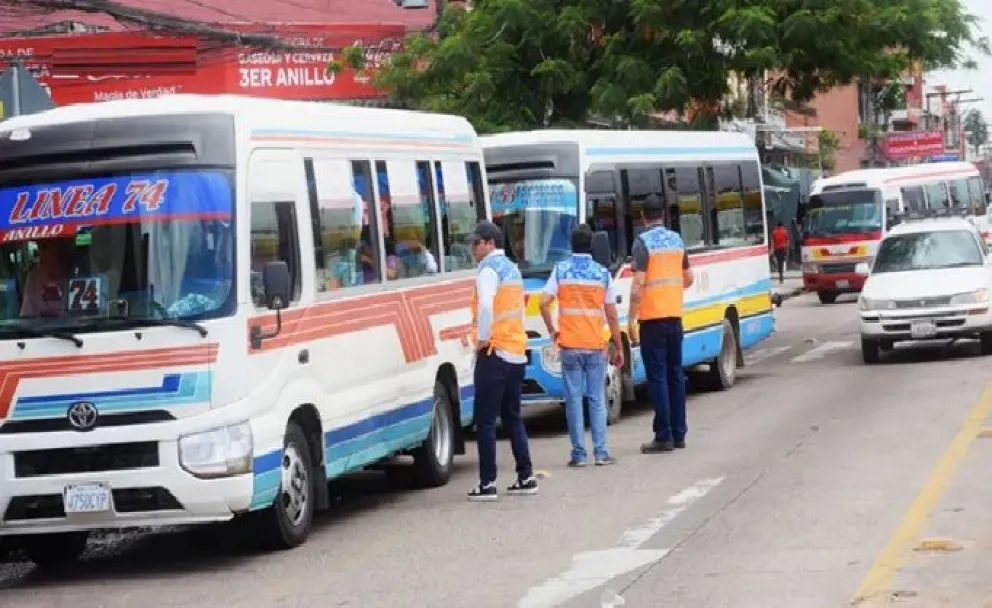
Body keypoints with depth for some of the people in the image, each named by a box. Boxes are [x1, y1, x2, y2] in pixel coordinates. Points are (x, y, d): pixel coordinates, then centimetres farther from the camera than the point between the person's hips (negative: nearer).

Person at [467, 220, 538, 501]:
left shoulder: (489, 270, -11)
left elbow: (486, 307, -27)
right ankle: (526, 478, 15)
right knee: (512, 417, 16)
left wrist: (482, 338, -15)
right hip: (517, 351, 9)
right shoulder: (512, 269, 17)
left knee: (485, 420, -5)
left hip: (494, 353, -9)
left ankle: (487, 484, -7)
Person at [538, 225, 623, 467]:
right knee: (597, 399, 7)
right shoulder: (602, 273, 0)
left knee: (574, 399, 3)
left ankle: (579, 454, 2)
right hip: (596, 345, 0)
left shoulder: (561, 270, 0)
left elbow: (544, 303, -9)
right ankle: (600, 452, 5)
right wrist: (619, 347, 8)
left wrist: (552, 330, 5)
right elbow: (612, 315, 1)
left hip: (569, 345, 0)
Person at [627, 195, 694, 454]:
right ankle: (679, 433, 15)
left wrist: (631, 318, -12)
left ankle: (664, 437, -6)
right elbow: (688, 279, 18)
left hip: (652, 318, -6)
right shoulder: (677, 240, 10)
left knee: (658, 376, -5)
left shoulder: (643, 242, -11)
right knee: (675, 374, 12)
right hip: (674, 316, 6)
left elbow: (638, 283, -16)